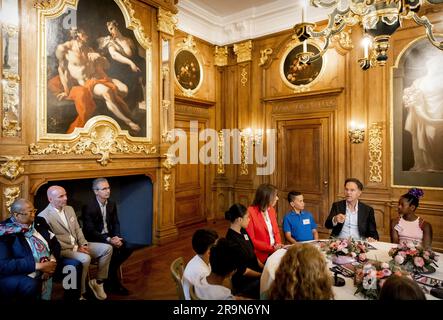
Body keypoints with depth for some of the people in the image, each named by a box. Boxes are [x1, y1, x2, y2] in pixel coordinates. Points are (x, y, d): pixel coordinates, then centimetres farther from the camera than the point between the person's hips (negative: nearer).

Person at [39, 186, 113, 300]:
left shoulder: (69, 209, 10)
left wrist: (83, 244, -4)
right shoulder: (44, 216, -14)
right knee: (85, 258, -34)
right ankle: (79, 292, -13)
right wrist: (75, 248, -18)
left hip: (77, 245, 8)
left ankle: (98, 281, 5)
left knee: (107, 248, -6)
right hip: (62, 249, -7)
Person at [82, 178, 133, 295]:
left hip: (109, 235, 6)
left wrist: (117, 237, -13)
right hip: (95, 238, -6)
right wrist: (108, 240, -28)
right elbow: (90, 231, -20)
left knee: (128, 248, -16)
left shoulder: (112, 204, 5)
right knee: (113, 251, -29)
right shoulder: (88, 207, -15)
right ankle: (112, 282, -6)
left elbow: (116, 224, 7)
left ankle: (110, 272, 3)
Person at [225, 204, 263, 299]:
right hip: (244, 281, -8)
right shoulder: (232, 242, -24)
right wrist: (262, 275, -11)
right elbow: (242, 270, -18)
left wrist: (263, 267, 3)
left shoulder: (243, 231, 1)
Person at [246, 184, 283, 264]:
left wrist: (278, 243, -3)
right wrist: (271, 248, -16)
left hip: (275, 252, 7)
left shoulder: (271, 210, 9)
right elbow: (250, 240, -12)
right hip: (262, 255, -7)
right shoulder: (251, 212, -14)